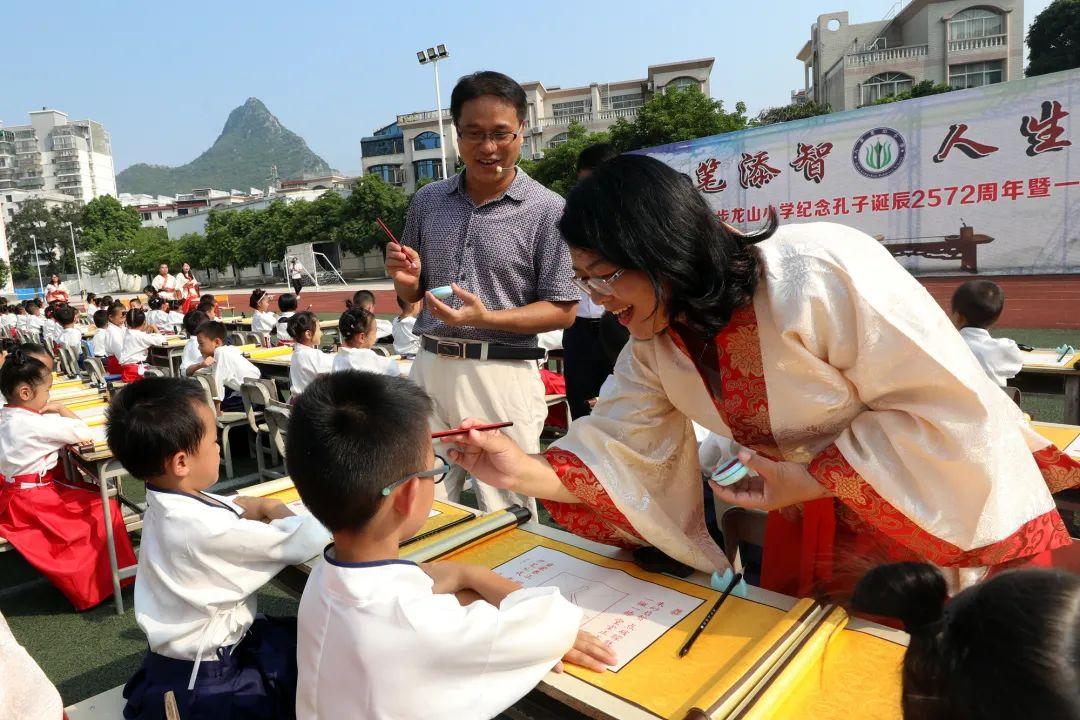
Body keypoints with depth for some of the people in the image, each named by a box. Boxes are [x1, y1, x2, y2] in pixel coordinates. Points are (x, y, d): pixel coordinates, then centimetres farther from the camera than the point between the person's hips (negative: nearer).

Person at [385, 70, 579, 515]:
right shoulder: (427, 201, 9)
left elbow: (563, 311, -6)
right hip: (429, 368, 5)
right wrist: (405, 277, -5)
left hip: (502, 375, -4)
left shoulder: (547, 210, -6)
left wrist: (486, 318, -19)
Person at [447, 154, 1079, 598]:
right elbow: (618, 450, -12)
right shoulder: (653, 344, -9)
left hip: (956, 527, -5)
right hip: (812, 538, 6)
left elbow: (950, 412, -25)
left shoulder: (824, 272, -31)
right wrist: (525, 472, -29)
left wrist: (808, 480, -27)